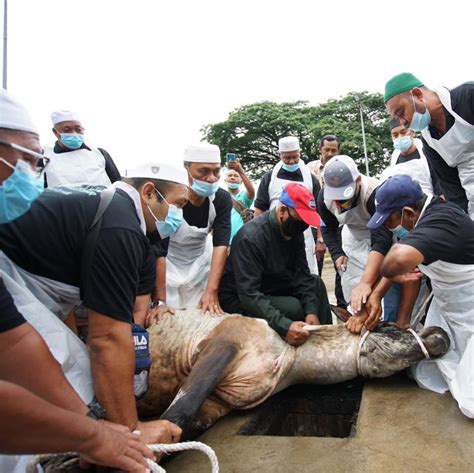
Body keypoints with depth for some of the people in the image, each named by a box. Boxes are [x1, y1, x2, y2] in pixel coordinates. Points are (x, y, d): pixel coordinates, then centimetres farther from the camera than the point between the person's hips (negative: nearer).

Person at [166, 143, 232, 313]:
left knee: (203, 313, 6)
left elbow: (221, 245, -21)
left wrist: (211, 291, -30)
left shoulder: (222, 199, -17)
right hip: (169, 261, -3)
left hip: (201, 259, 3)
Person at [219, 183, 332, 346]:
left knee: (316, 283, -4)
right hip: (241, 300, -7)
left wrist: (311, 311, -23)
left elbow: (302, 274, -8)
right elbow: (249, 294, -36)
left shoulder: (294, 231, -6)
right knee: (292, 308, -27)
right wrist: (284, 326, -45)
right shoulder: (250, 238, -30)